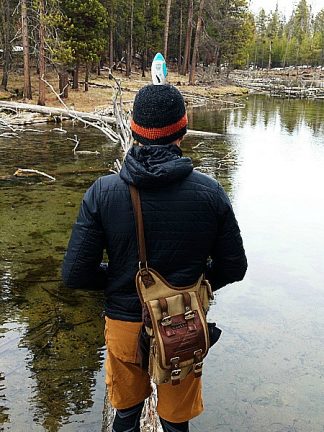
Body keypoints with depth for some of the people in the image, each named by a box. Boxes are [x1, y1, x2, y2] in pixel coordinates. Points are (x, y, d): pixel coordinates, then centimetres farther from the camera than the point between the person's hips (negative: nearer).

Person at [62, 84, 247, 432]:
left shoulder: (102, 192, -16)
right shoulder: (210, 192, -15)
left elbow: (75, 274, -13)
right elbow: (233, 267, -5)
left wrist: (117, 279, 6)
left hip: (124, 325, 0)